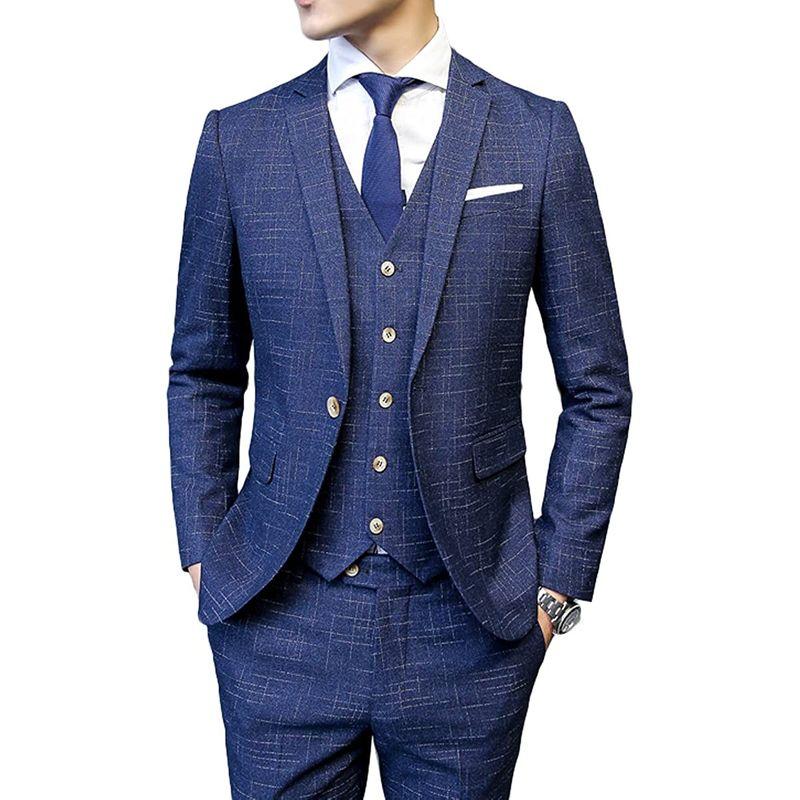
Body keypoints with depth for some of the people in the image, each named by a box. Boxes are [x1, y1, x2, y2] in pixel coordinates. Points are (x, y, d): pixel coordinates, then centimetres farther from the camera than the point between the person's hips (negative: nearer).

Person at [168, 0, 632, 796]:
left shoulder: (538, 135, -2)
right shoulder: (238, 139, 2)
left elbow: (597, 387, 2)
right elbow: (203, 376, 10)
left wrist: (558, 581, -1)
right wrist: (203, 555, 4)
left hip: (471, 621, 0)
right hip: (281, 613, 1)